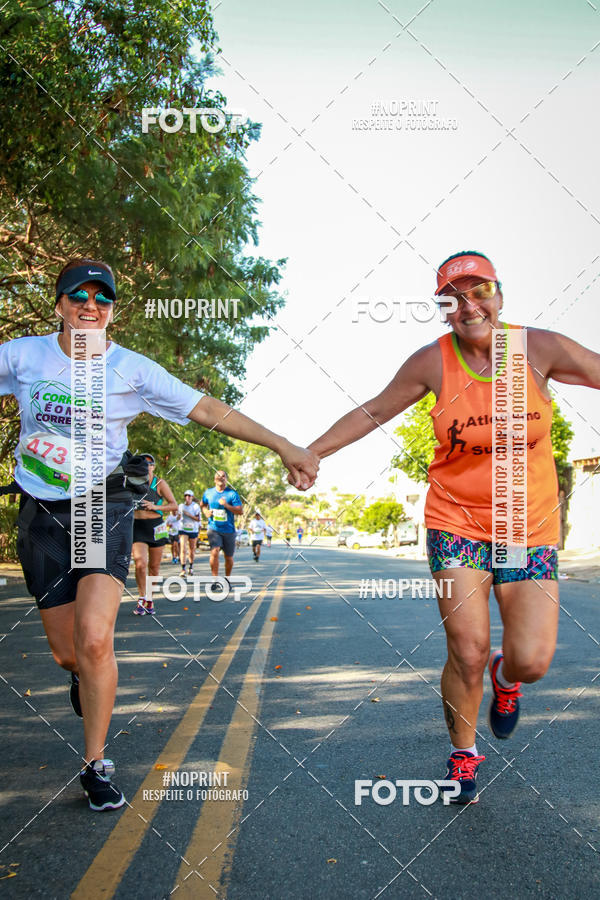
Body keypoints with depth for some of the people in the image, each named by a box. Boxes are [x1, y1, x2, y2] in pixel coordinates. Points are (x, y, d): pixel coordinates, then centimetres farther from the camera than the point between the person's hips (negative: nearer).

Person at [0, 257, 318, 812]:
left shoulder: (132, 370, -4)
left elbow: (208, 411, -7)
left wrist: (284, 447, -11)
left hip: (104, 507, -2)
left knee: (95, 640, -18)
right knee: (68, 652, 5)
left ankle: (96, 766, 3)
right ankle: (83, 675, 46)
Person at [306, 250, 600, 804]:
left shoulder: (540, 348, -8)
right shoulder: (433, 362, -7)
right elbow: (373, 412, 5)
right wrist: (311, 452, 4)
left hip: (529, 527, 1)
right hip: (456, 522, 0)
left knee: (532, 662, -8)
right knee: (467, 653, -4)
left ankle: (505, 678, 32)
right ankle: (463, 755, 25)